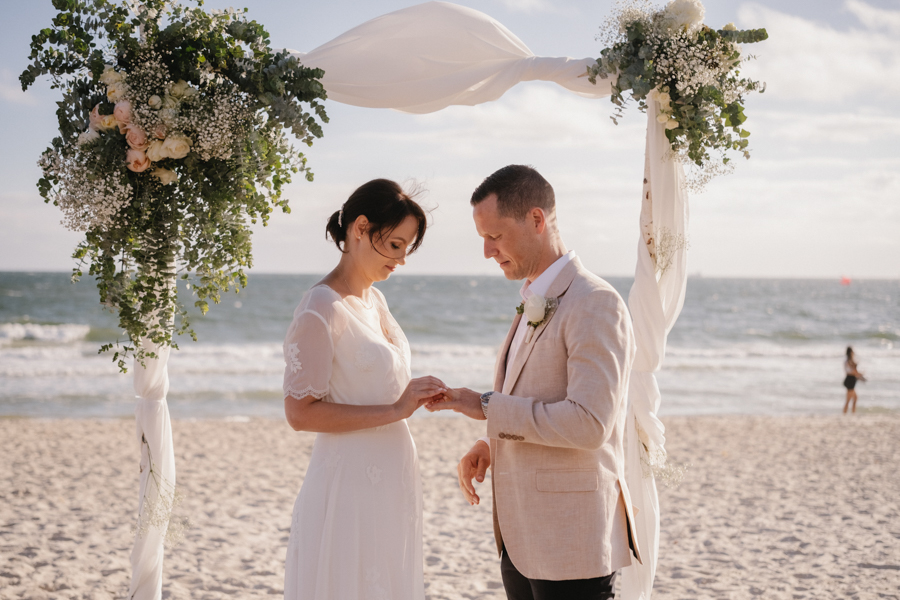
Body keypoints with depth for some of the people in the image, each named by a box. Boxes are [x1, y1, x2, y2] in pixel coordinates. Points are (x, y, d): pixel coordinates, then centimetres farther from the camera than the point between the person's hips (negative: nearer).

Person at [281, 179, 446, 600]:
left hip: (390, 477, 8)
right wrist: (394, 409, -21)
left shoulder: (374, 300, 10)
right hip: (352, 482, -8)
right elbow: (300, 412, -20)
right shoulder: (320, 312, -16)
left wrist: (412, 395, 5)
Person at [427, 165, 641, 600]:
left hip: (572, 542, -9)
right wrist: (491, 446, 7)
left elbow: (588, 423, -24)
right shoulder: (533, 305, 15)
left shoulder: (595, 304, -15)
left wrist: (488, 407, -18)